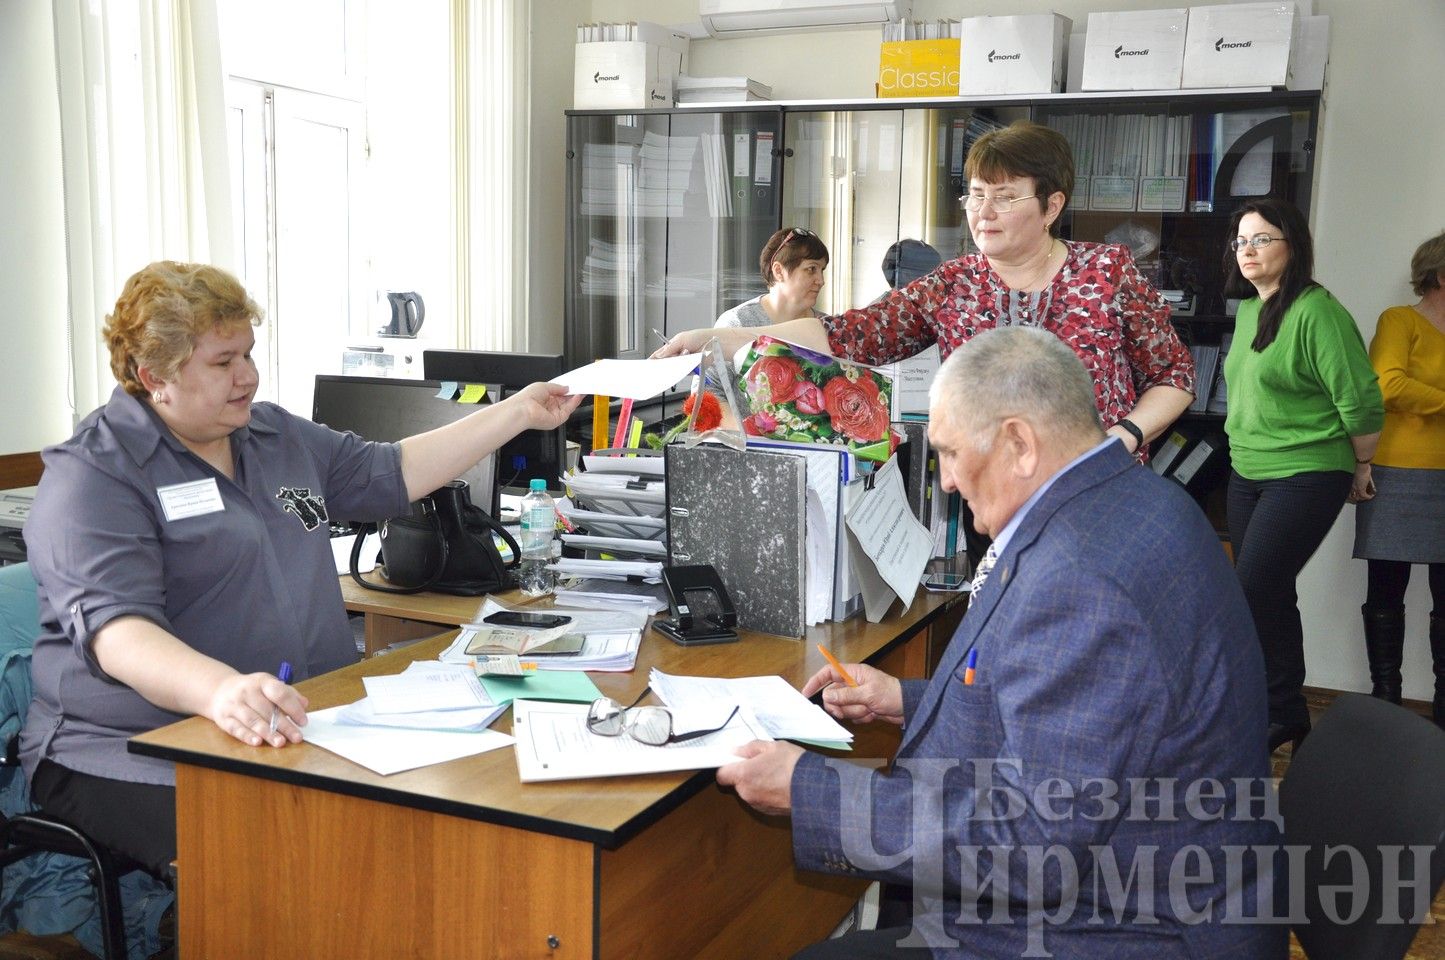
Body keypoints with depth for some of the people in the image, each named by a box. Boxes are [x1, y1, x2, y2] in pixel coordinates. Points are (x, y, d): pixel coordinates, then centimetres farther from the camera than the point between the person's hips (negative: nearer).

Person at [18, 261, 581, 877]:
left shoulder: (279, 438, 17)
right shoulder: (91, 478, -8)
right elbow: (116, 629, -23)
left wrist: (518, 413, 22)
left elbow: (393, 474, 26)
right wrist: (219, 691, -43)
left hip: (307, 729, 7)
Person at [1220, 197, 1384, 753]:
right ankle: (1286, 715, 25)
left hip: (1305, 478, -8)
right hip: (1247, 476, 8)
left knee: (1253, 595, -11)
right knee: (1271, 597, 12)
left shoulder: (1316, 312, -17)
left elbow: (1361, 401, -16)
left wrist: (1360, 468, -4)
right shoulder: (1247, 310, 9)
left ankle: (1283, 714, 6)